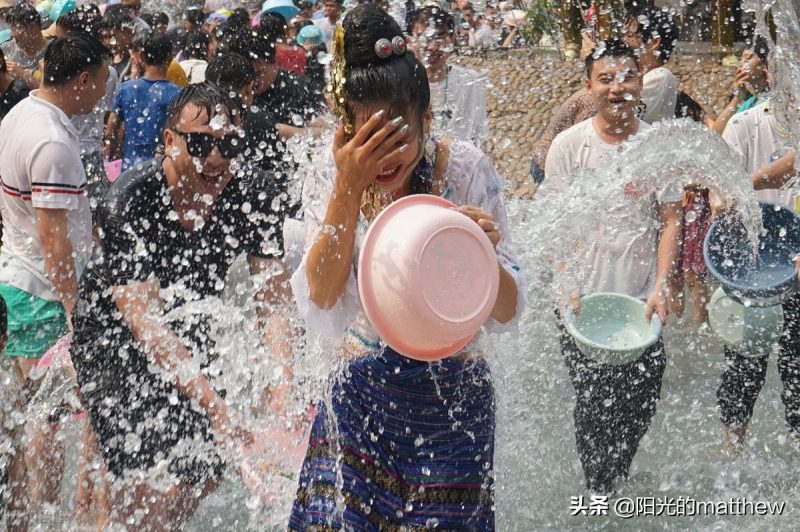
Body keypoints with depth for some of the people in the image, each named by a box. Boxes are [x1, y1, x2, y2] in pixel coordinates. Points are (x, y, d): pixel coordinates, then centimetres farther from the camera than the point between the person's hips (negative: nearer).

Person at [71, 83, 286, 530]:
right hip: (114, 337, -5)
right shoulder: (130, 204, -29)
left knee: (205, 476, 13)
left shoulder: (253, 194, -16)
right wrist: (214, 404, -46)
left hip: (190, 331, 5)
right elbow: (144, 320, -35)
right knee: (156, 486, -19)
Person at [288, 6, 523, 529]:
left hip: (453, 395, -1)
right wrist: (349, 187, -26)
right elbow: (324, 309, -19)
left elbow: (508, 312, -11)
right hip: (362, 392, 2)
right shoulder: (330, 175, -9)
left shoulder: (467, 170, -14)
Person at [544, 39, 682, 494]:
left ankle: (617, 478, 32)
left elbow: (671, 221, 1)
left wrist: (660, 287, -9)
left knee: (641, 405, 6)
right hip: (583, 301, -1)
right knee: (594, 406, 3)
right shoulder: (569, 145, -4)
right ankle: (602, 495, 22)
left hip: (642, 301, 2)